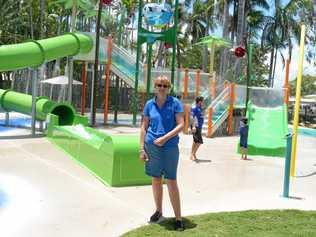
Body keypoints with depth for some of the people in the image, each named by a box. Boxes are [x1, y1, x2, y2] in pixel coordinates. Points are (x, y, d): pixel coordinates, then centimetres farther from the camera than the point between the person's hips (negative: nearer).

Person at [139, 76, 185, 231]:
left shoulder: (175, 103, -3)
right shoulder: (149, 104, 5)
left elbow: (181, 125, -8)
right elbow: (144, 127, 8)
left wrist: (165, 138, -17)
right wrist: (142, 148, 2)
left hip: (170, 147, -3)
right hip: (152, 146, 3)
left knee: (171, 181, -3)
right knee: (155, 179, 12)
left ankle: (178, 218, 5)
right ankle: (158, 211, 29)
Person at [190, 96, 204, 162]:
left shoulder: (200, 108, 17)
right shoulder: (194, 107, -11)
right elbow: (192, 117, -19)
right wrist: (193, 126, -27)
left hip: (199, 127, 10)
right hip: (196, 127, -10)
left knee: (196, 141, 12)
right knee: (200, 141, -12)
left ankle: (192, 155, 18)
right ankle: (193, 154, -6)